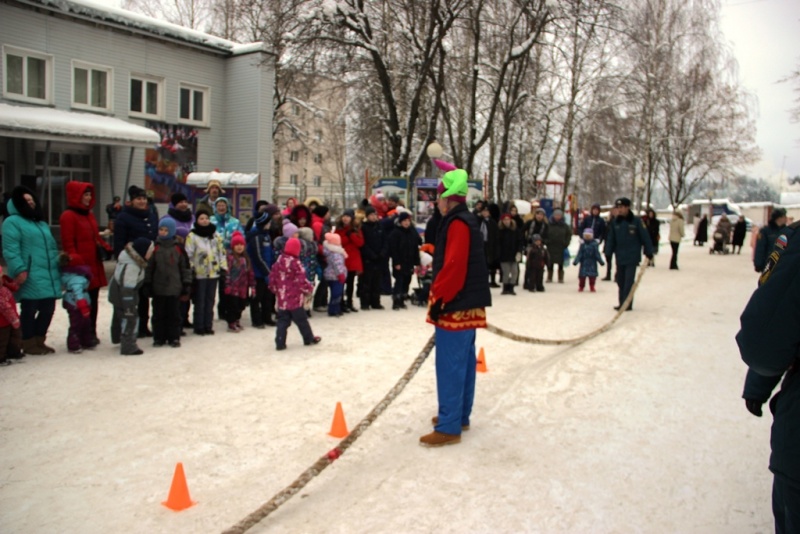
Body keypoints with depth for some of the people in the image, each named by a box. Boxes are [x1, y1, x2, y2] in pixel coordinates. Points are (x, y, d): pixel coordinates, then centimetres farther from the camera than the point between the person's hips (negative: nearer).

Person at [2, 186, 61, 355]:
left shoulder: (42, 223, 25)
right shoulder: (12, 222, -2)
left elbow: (52, 247, 27)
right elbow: (11, 250, -12)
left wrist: (58, 266, 19)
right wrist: (19, 270, -21)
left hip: (49, 275, 8)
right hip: (30, 277, -8)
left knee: (48, 309, 9)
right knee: (30, 309, -3)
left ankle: (39, 341, 22)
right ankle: (28, 343, 8)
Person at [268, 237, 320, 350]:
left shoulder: (278, 262, 4)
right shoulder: (295, 262, -16)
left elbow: (272, 278, 9)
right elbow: (301, 280, -18)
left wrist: (276, 290, 21)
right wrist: (309, 288, -1)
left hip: (282, 298, 5)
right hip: (295, 298, -5)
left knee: (282, 321, 9)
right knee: (301, 320, 9)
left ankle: (280, 343, 5)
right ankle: (309, 339, 23)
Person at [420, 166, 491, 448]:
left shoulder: (457, 224, -15)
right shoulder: (467, 222, 16)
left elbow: (453, 266, -23)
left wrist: (437, 299, -18)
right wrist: (441, 295, 22)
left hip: (456, 307, -10)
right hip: (467, 305, 10)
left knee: (450, 366, -7)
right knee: (463, 362, 15)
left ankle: (449, 427, -2)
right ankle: (460, 416, 26)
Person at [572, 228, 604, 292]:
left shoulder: (594, 244, -4)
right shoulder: (582, 245, 0)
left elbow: (597, 254, -2)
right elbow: (579, 254, -2)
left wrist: (601, 261, -5)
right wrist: (575, 261, -12)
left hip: (592, 263, -1)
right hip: (584, 263, 1)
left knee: (592, 275, 2)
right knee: (582, 275, 1)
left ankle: (592, 287, 15)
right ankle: (581, 287, 14)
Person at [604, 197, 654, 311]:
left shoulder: (636, 221, -6)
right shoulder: (615, 223, 7)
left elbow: (645, 237, -4)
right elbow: (611, 239, 10)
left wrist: (648, 252, -5)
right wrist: (608, 253, 5)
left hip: (632, 257, -5)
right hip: (620, 257, 5)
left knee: (628, 282, -5)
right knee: (620, 281, 10)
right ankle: (622, 303, 19)